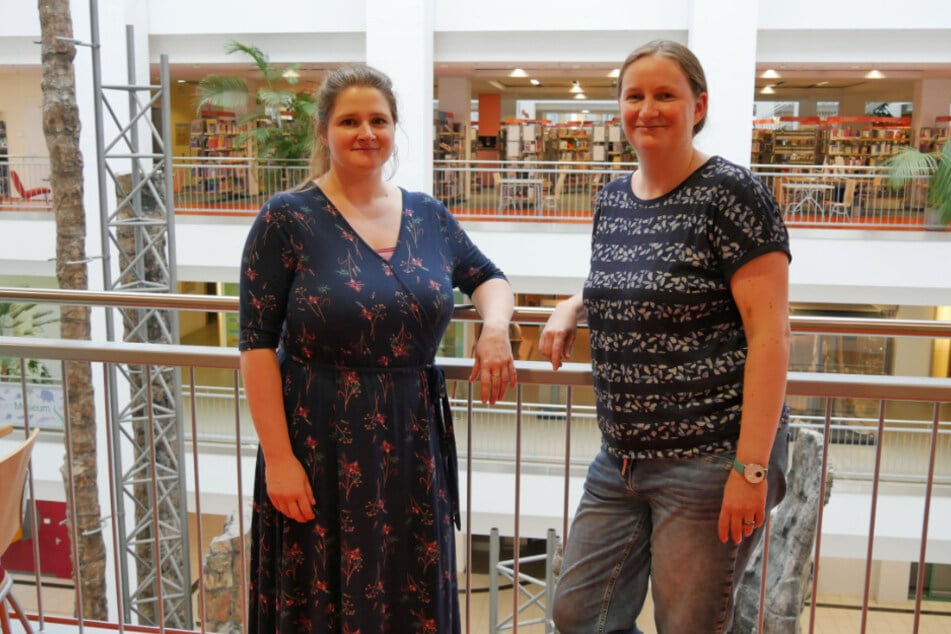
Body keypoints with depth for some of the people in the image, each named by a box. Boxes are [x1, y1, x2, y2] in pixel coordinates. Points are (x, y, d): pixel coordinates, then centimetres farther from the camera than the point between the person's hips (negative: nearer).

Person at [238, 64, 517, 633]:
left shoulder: (429, 216, 6)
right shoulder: (287, 219, -6)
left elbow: (489, 278, 20)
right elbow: (258, 345, -9)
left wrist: (495, 326, -2)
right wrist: (278, 457, -14)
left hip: (414, 444, 4)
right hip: (319, 447, -4)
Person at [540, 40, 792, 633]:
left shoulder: (732, 192, -11)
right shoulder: (613, 198, 10)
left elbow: (769, 333, -15)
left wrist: (751, 468, -19)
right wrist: (573, 307, 6)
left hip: (711, 463, -7)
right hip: (621, 460, 7)